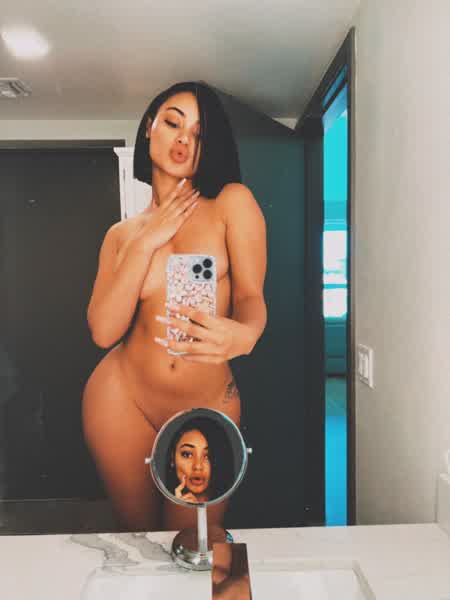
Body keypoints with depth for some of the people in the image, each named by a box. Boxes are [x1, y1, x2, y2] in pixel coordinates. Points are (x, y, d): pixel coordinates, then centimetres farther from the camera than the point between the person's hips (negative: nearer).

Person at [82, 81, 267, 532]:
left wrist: (243, 334, -34)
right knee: (139, 540, 18)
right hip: (123, 400, 2)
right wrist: (147, 242, -11)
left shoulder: (232, 201, -2)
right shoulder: (122, 234, 6)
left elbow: (251, 296, -11)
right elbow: (103, 331, -6)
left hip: (210, 407, -2)